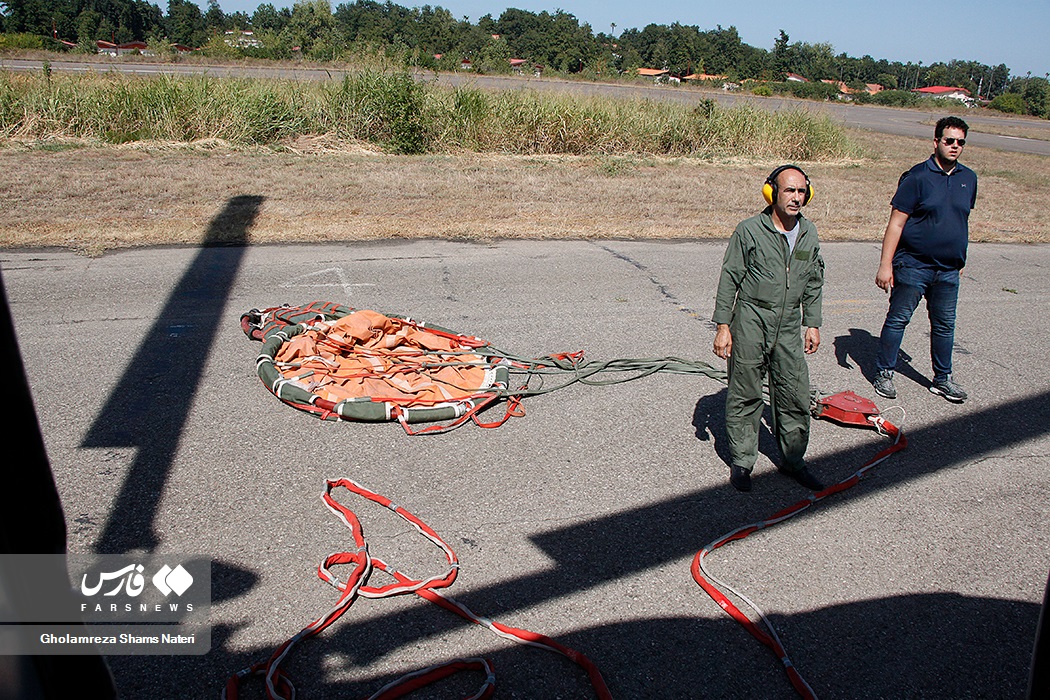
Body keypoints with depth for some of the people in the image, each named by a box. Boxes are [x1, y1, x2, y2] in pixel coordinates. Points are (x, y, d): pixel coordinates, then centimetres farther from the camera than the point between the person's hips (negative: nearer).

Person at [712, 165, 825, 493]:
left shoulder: (809, 233, 8)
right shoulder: (749, 230, -8)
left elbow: (813, 283, 17)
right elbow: (729, 279, -6)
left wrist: (812, 324, 15)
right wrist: (723, 326, -9)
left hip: (789, 326, 5)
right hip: (750, 323, -4)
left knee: (795, 395, 7)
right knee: (745, 395, 4)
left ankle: (793, 459, 25)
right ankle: (741, 462, 18)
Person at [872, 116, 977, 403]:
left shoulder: (969, 178, 8)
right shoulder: (917, 176, -10)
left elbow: (963, 220, 19)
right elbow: (896, 223, -12)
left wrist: (960, 259, 20)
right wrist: (885, 264, -17)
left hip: (948, 270, 6)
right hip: (913, 266, -5)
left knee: (945, 325, 13)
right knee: (898, 320, 4)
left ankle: (942, 379, 27)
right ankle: (884, 373, 18)